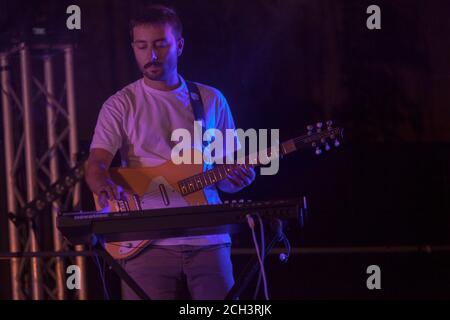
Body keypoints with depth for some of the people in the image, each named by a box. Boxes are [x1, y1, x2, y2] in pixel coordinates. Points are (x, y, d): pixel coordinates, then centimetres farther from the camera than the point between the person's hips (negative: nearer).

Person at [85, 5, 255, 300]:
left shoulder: (212, 100, 12)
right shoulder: (121, 105, 5)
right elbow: (96, 165, -6)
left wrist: (238, 177, -8)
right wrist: (104, 185, -30)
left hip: (207, 239, 2)